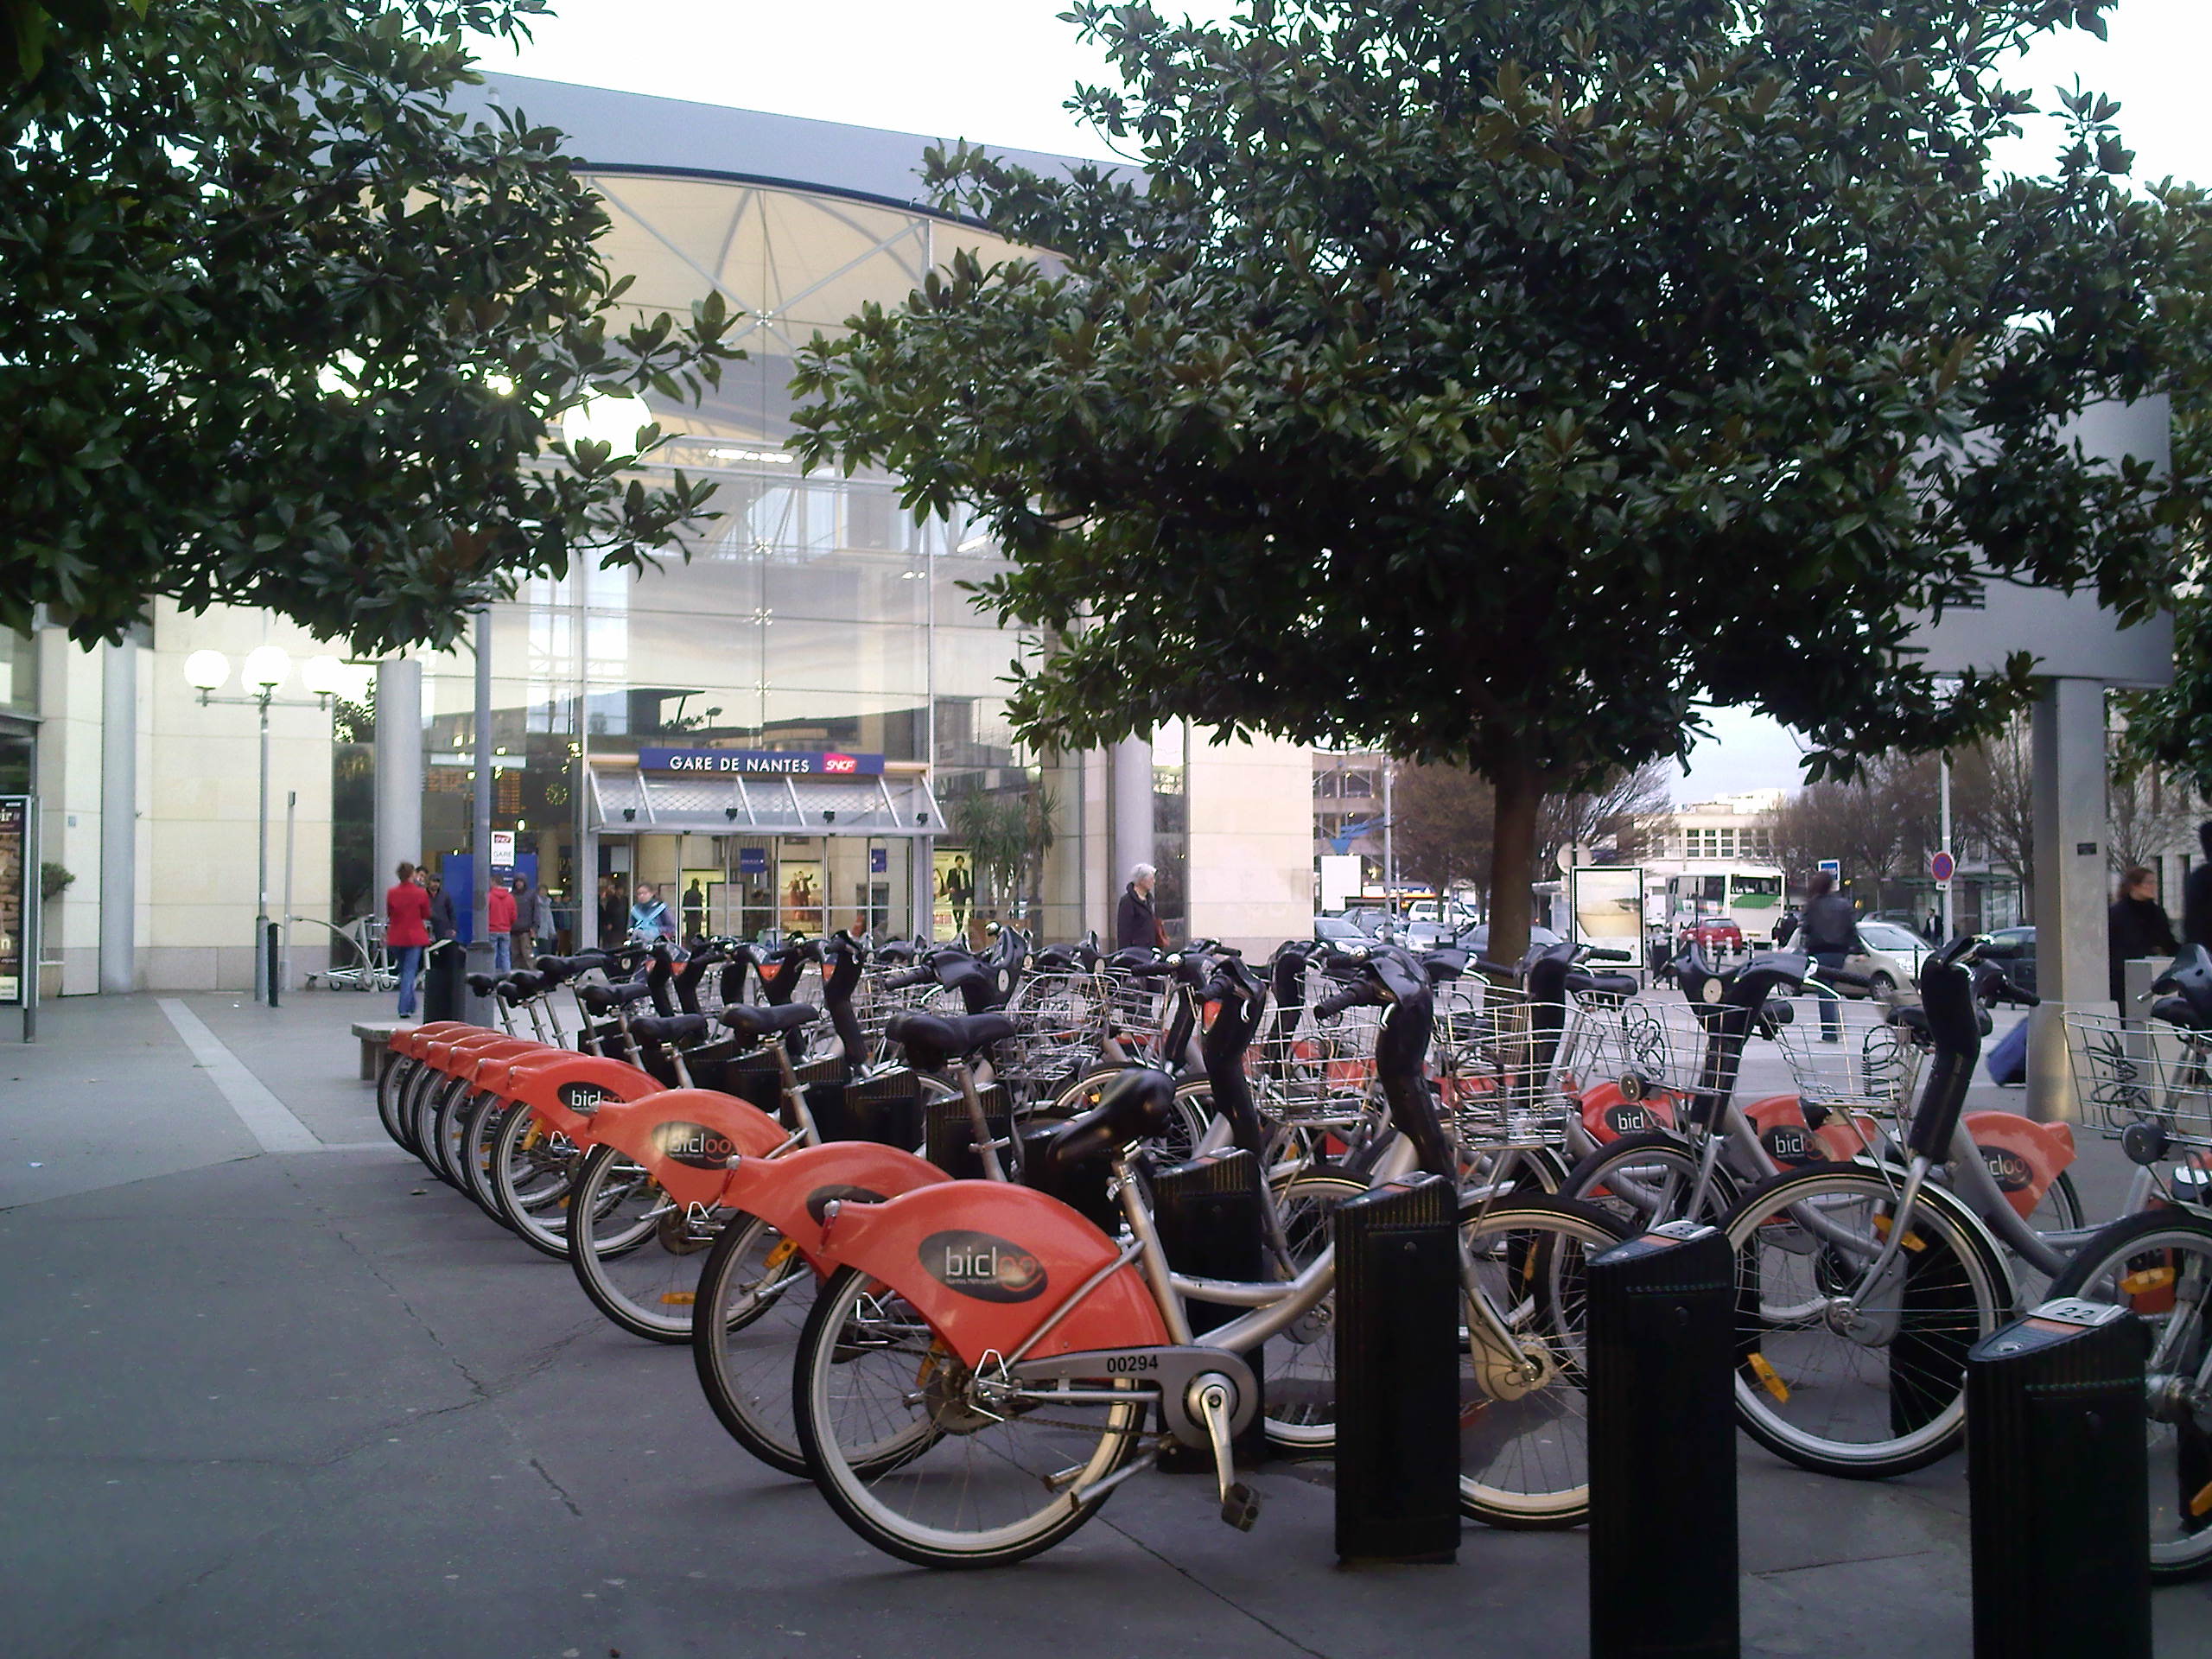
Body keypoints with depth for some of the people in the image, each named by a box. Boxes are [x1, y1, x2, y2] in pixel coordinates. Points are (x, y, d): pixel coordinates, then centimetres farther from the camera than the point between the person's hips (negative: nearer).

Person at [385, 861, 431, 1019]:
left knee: (404, 971, 19)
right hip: (414, 937, -3)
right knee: (409, 972, -2)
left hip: (395, 937, 3)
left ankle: (411, 1007, 26)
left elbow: (388, 915, 10)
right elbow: (426, 915, 1)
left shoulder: (391, 893, -2)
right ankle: (405, 1009, -10)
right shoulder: (420, 893, -9)